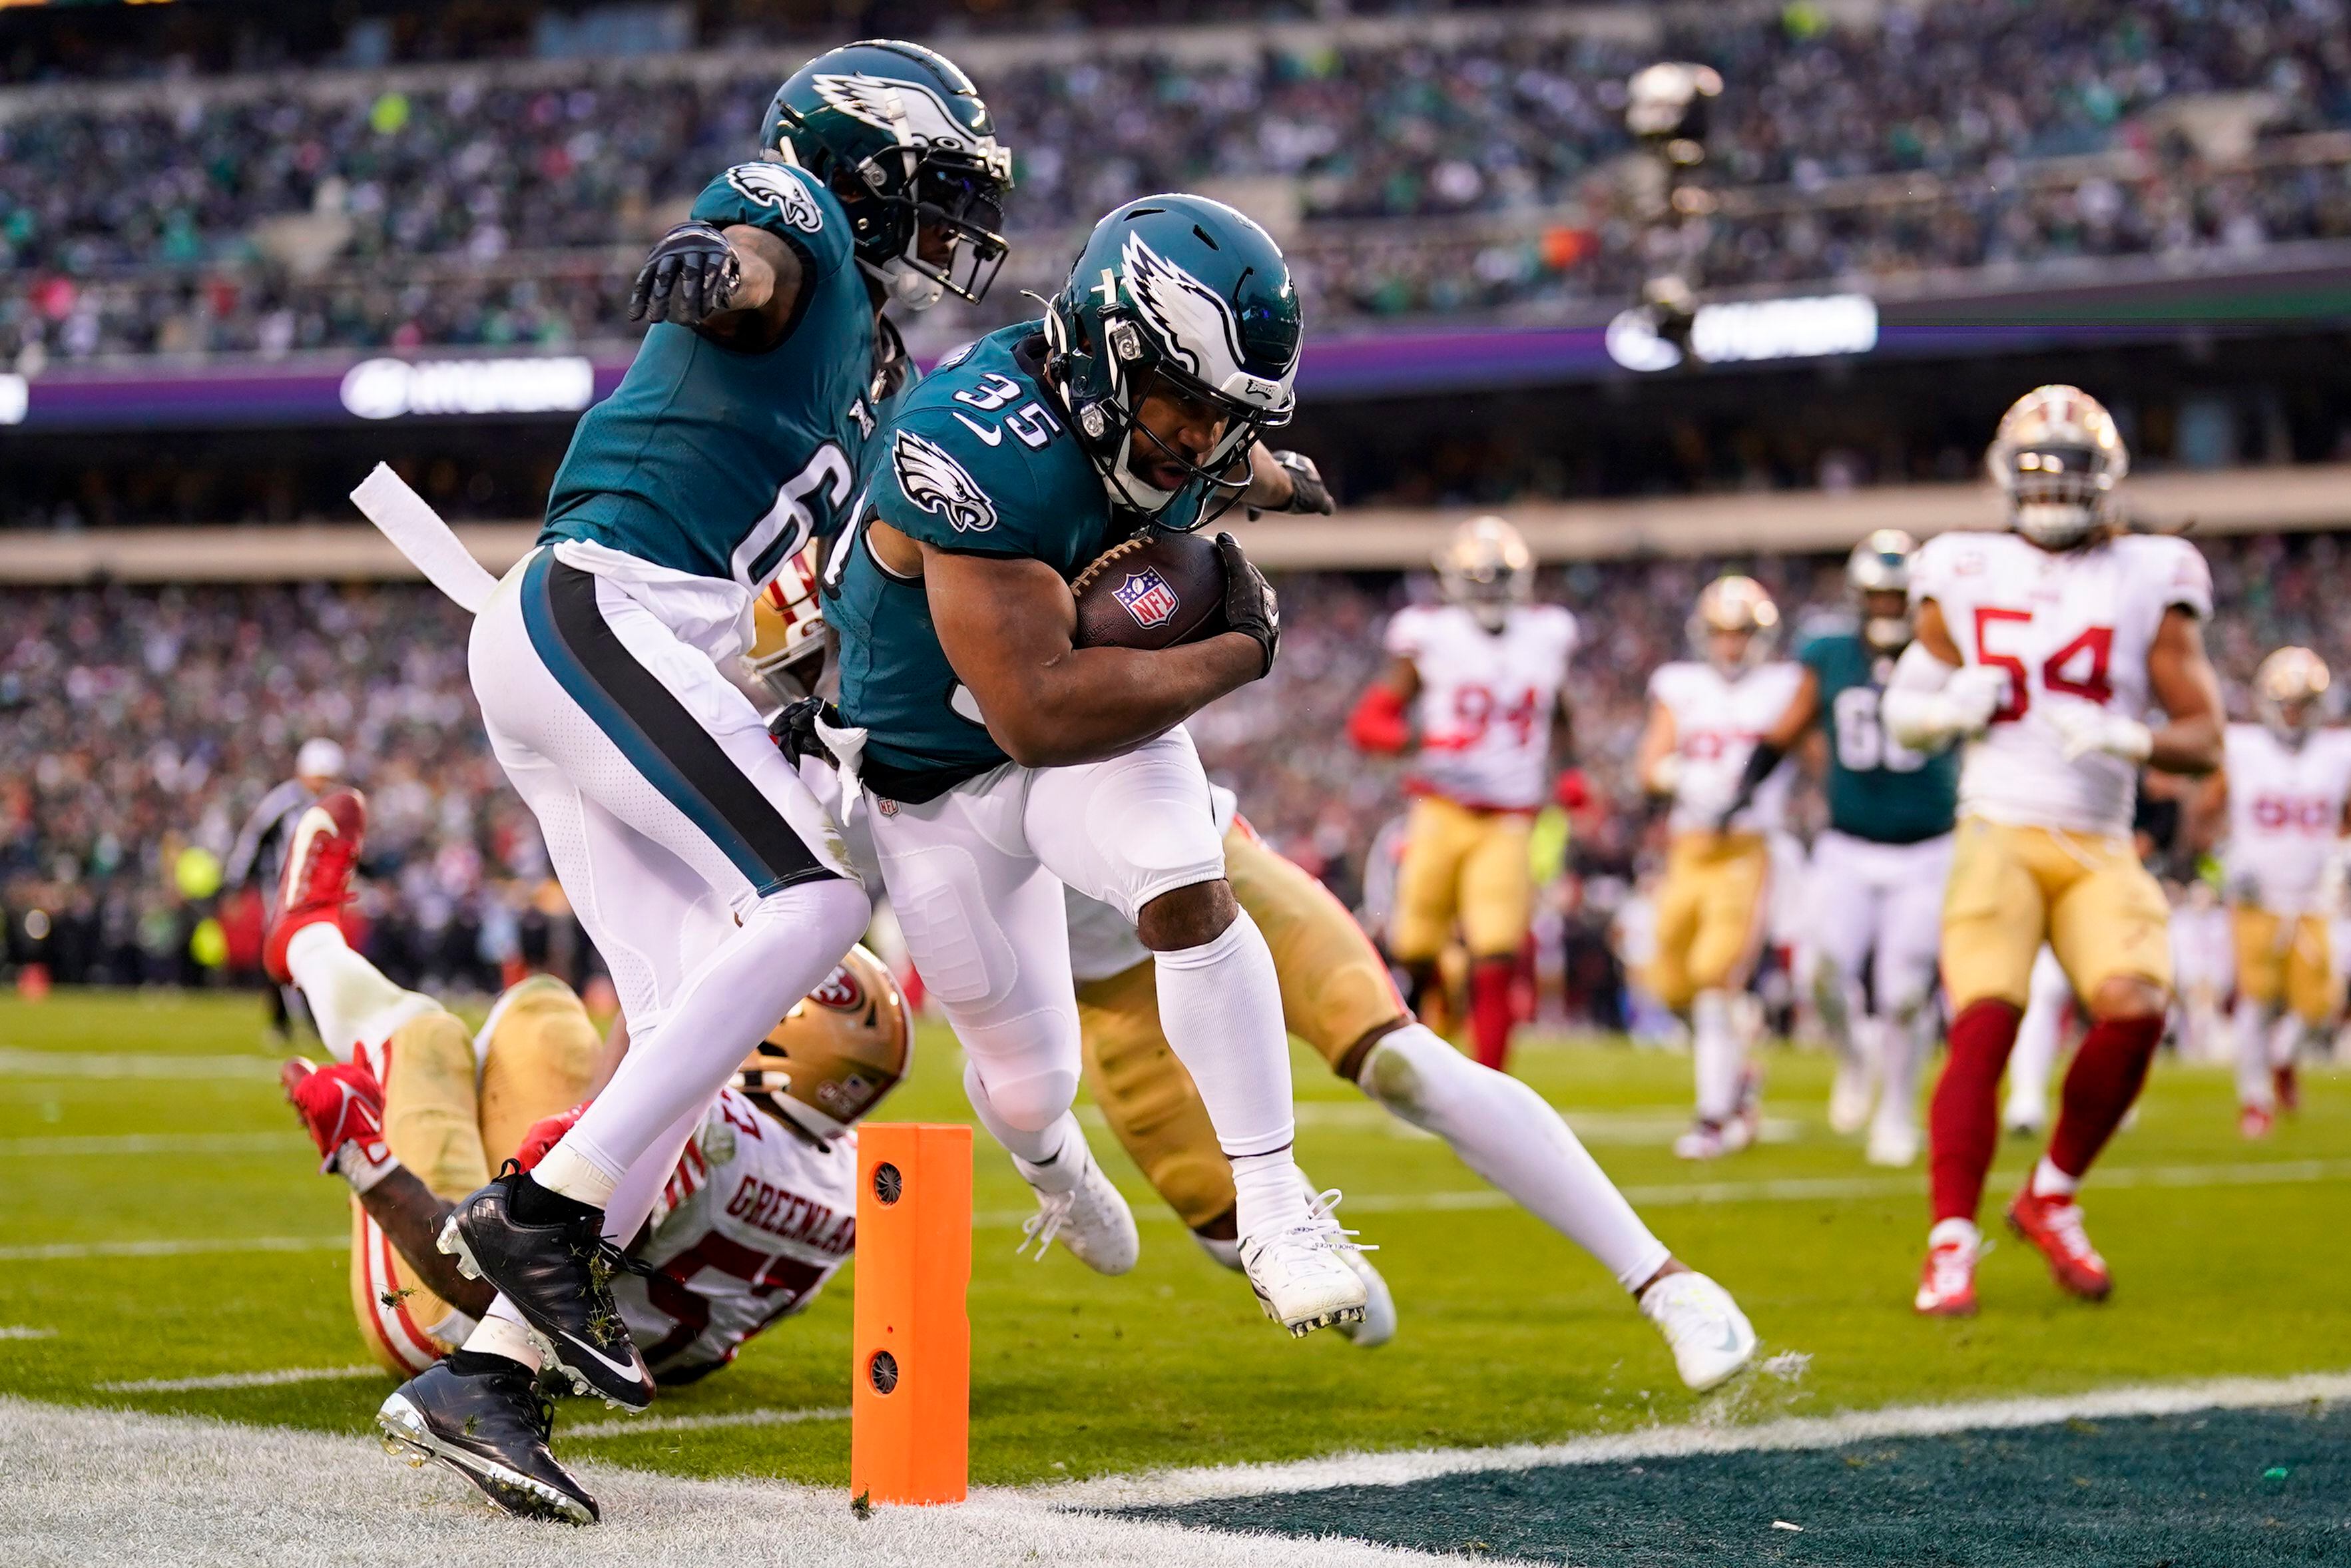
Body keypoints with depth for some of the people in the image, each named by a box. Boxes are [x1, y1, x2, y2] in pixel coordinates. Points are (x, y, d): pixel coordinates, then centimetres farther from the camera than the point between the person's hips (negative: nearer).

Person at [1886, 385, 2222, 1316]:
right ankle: (1951, 1247, -14)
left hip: (2098, 847, 1)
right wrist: (1950, 708, -5)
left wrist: (2127, 739, -17)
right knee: (1984, 1026, -18)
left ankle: (2052, 1198, 3)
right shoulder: (1965, 577, 9)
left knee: (2135, 1011, -19)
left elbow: (2204, 741, 3)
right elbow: (1902, 708, 18)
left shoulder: (2149, 584, 6)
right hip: (1998, 835, -1)